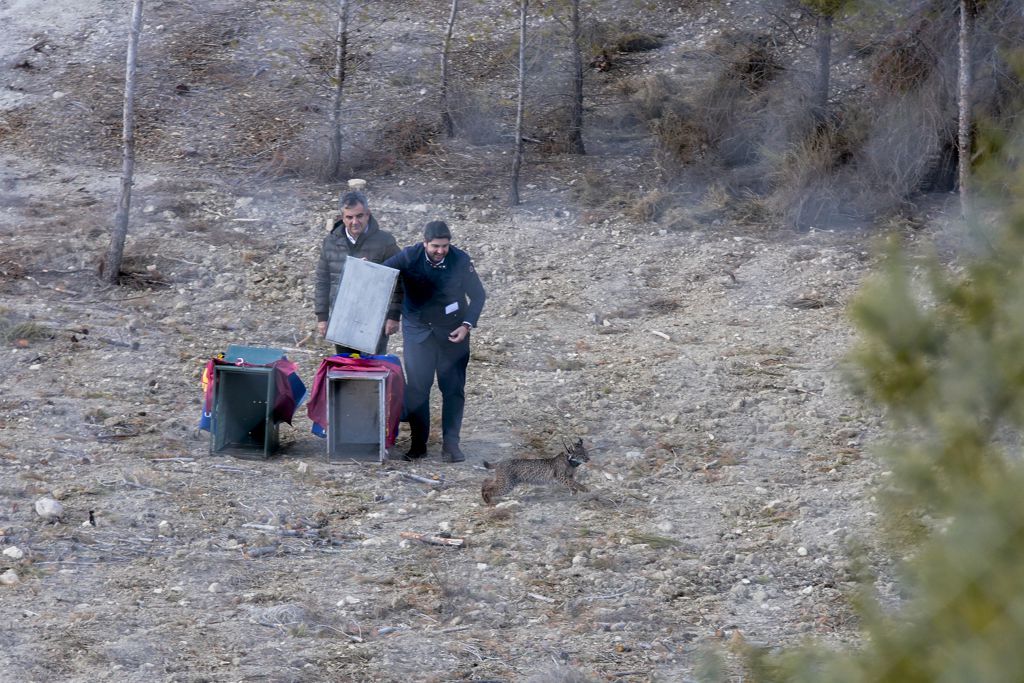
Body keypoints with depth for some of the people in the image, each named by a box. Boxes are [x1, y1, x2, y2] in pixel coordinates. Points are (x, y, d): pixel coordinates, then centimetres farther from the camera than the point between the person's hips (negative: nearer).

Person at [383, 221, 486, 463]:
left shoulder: (460, 260, -12)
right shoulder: (409, 258, -13)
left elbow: (478, 295, -2)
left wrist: (467, 325, -14)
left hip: (452, 333, 0)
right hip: (417, 331, 0)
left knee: (453, 388, 0)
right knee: (416, 388, -2)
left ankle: (451, 443, 6)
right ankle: (418, 443, 6)